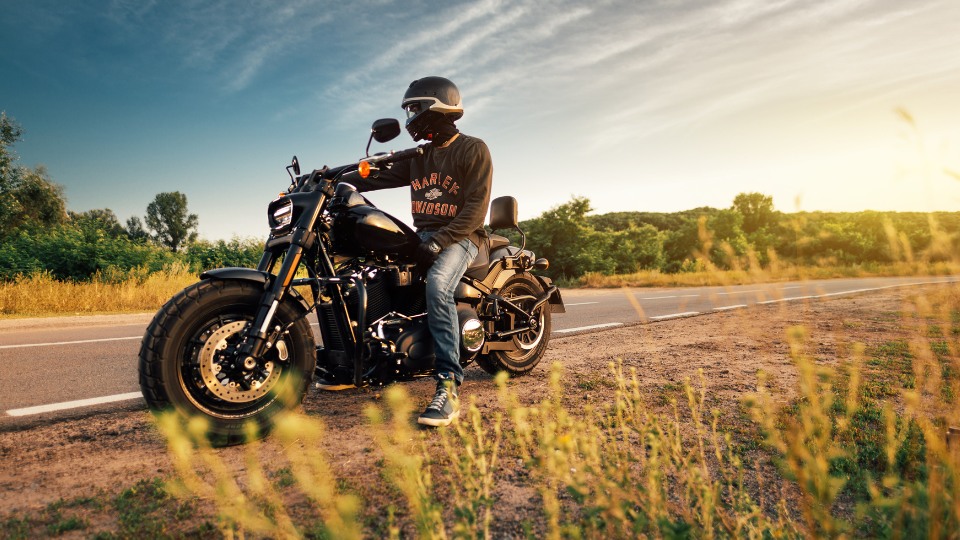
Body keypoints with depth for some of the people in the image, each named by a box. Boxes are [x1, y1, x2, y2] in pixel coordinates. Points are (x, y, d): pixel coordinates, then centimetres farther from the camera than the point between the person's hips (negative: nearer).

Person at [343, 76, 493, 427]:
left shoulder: (473, 149, -2)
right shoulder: (419, 157, 20)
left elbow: (476, 208, -12)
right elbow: (382, 177, 12)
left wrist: (438, 241, -22)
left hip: (461, 236, -7)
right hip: (423, 236, 8)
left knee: (437, 285, -36)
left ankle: (448, 387, -38)